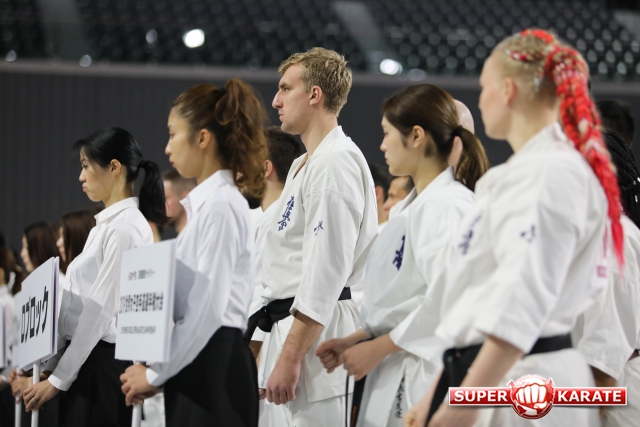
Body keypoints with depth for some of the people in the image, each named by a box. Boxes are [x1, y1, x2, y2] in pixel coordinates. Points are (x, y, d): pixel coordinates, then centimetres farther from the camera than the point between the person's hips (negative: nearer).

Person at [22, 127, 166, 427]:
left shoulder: (125, 227, -12)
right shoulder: (106, 225, 16)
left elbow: (101, 310, -17)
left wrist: (59, 378, -14)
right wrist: (50, 366, 13)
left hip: (105, 363, -9)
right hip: (86, 361, 9)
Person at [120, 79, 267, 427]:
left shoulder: (220, 205, -12)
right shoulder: (203, 201, 17)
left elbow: (207, 307, -17)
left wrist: (155, 375, -11)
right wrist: (154, 370, 13)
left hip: (214, 368, -9)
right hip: (196, 364, 9)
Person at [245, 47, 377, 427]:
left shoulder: (335, 163, -12)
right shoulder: (304, 165, 21)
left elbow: (327, 271, -19)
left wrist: (290, 357, -21)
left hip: (318, 333, -10)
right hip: (289, 329, 10)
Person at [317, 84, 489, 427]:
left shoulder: (449, 206, -13)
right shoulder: (409, 208, 18)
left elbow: (446, 299, -21)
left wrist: (377, 348, -14)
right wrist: (355, 341, 11)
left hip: (424, 378, -9)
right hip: (394, 379, 9)